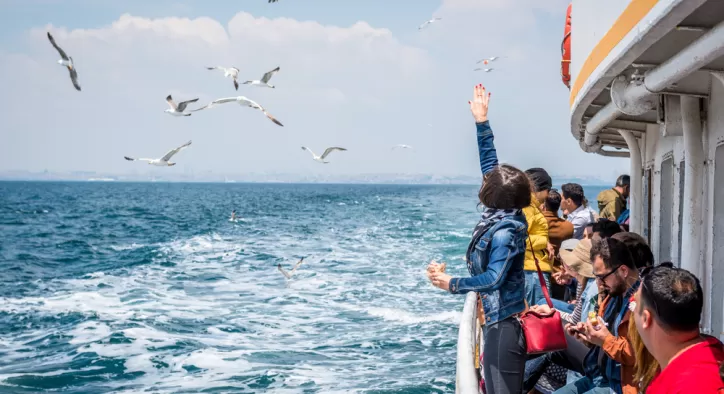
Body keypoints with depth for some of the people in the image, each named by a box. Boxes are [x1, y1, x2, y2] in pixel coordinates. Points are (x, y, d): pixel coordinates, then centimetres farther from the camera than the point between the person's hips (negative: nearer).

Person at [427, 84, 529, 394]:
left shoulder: (504, 232, -22)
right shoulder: (502, 214, 3)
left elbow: (493, 278, -23)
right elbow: (490, 166, 8)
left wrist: (451, 283, -15)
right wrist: (481, 122, 9)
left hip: (504, 321, -10)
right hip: (500, 315, 10)